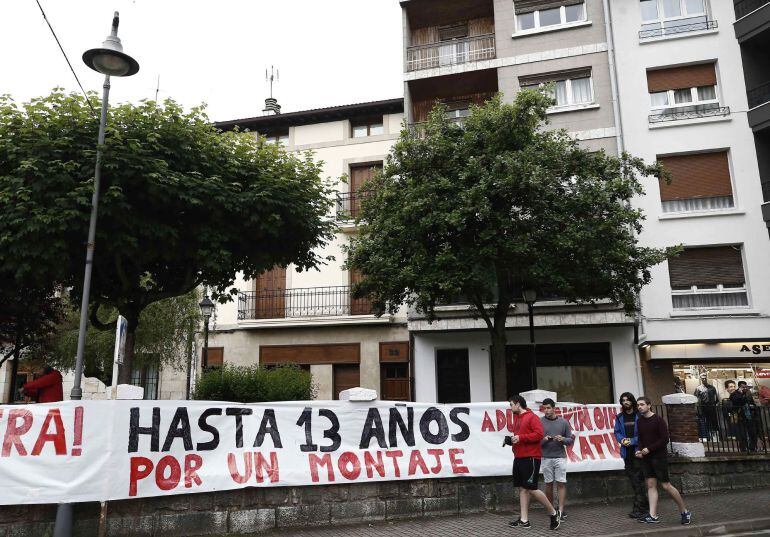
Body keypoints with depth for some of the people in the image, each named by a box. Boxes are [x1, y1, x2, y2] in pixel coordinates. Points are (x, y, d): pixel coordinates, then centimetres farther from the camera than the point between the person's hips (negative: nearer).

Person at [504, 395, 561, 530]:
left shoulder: (531, 417, -10)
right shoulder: (516, 418, 17)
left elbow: (539, 434, -19)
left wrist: (520, 438, -20)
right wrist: (512, 440, 5)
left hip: (531, 458, -9)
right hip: (519, 458, 9)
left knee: (531, 489, -7)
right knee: (522, 488, 7)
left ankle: (553, 513, 9)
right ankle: (524, 520, 10)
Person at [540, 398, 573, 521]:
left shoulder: (563, 422, 3)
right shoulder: (540, 422, 0)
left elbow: (571, 440, 6)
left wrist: (563, 439, -14)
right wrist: (544, 440, -19)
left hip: (560, 457, 0)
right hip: (546, 458, 0)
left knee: (561, 483, -3)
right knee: (548, 484, 7)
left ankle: (561, 510, 0)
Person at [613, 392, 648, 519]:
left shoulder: (639, 416, -6)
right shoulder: (619, 417, 10)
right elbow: (616, 432, 12)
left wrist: (632, 441, -15)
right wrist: (621, 440, -7)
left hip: (638, 451, -6)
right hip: (626, 452, 6)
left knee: (638, 479, -7)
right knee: (632, 479, 12)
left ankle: (638, 508, -2)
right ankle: (644, 505, 25)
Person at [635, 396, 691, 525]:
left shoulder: (658, 420, -11)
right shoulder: (640, 421, 8)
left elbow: (665, 439, -14)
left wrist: (649, 449, -17)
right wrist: (639, 450, -4)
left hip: (659, 457, -6)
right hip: (646, 458, 6)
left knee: (666, 486, -2)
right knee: (651, 485, 4)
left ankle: (684, 512, 15)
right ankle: (653, 516, 5)